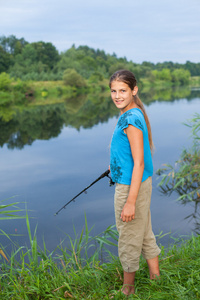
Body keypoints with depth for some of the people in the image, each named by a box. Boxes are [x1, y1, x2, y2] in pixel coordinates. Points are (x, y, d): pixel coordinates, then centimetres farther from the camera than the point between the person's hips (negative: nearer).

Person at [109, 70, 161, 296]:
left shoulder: (131, 119, -23)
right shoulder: (133, 114, 7)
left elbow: (139, 163, -25)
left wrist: (130, 201, -24)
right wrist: (116, 166, 35)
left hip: (131, 187, -10)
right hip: (140, 184, 10)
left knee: (129, 239, 8)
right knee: (145, 233, 22)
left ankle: (127, 289, 27)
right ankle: (155, 276, 39)